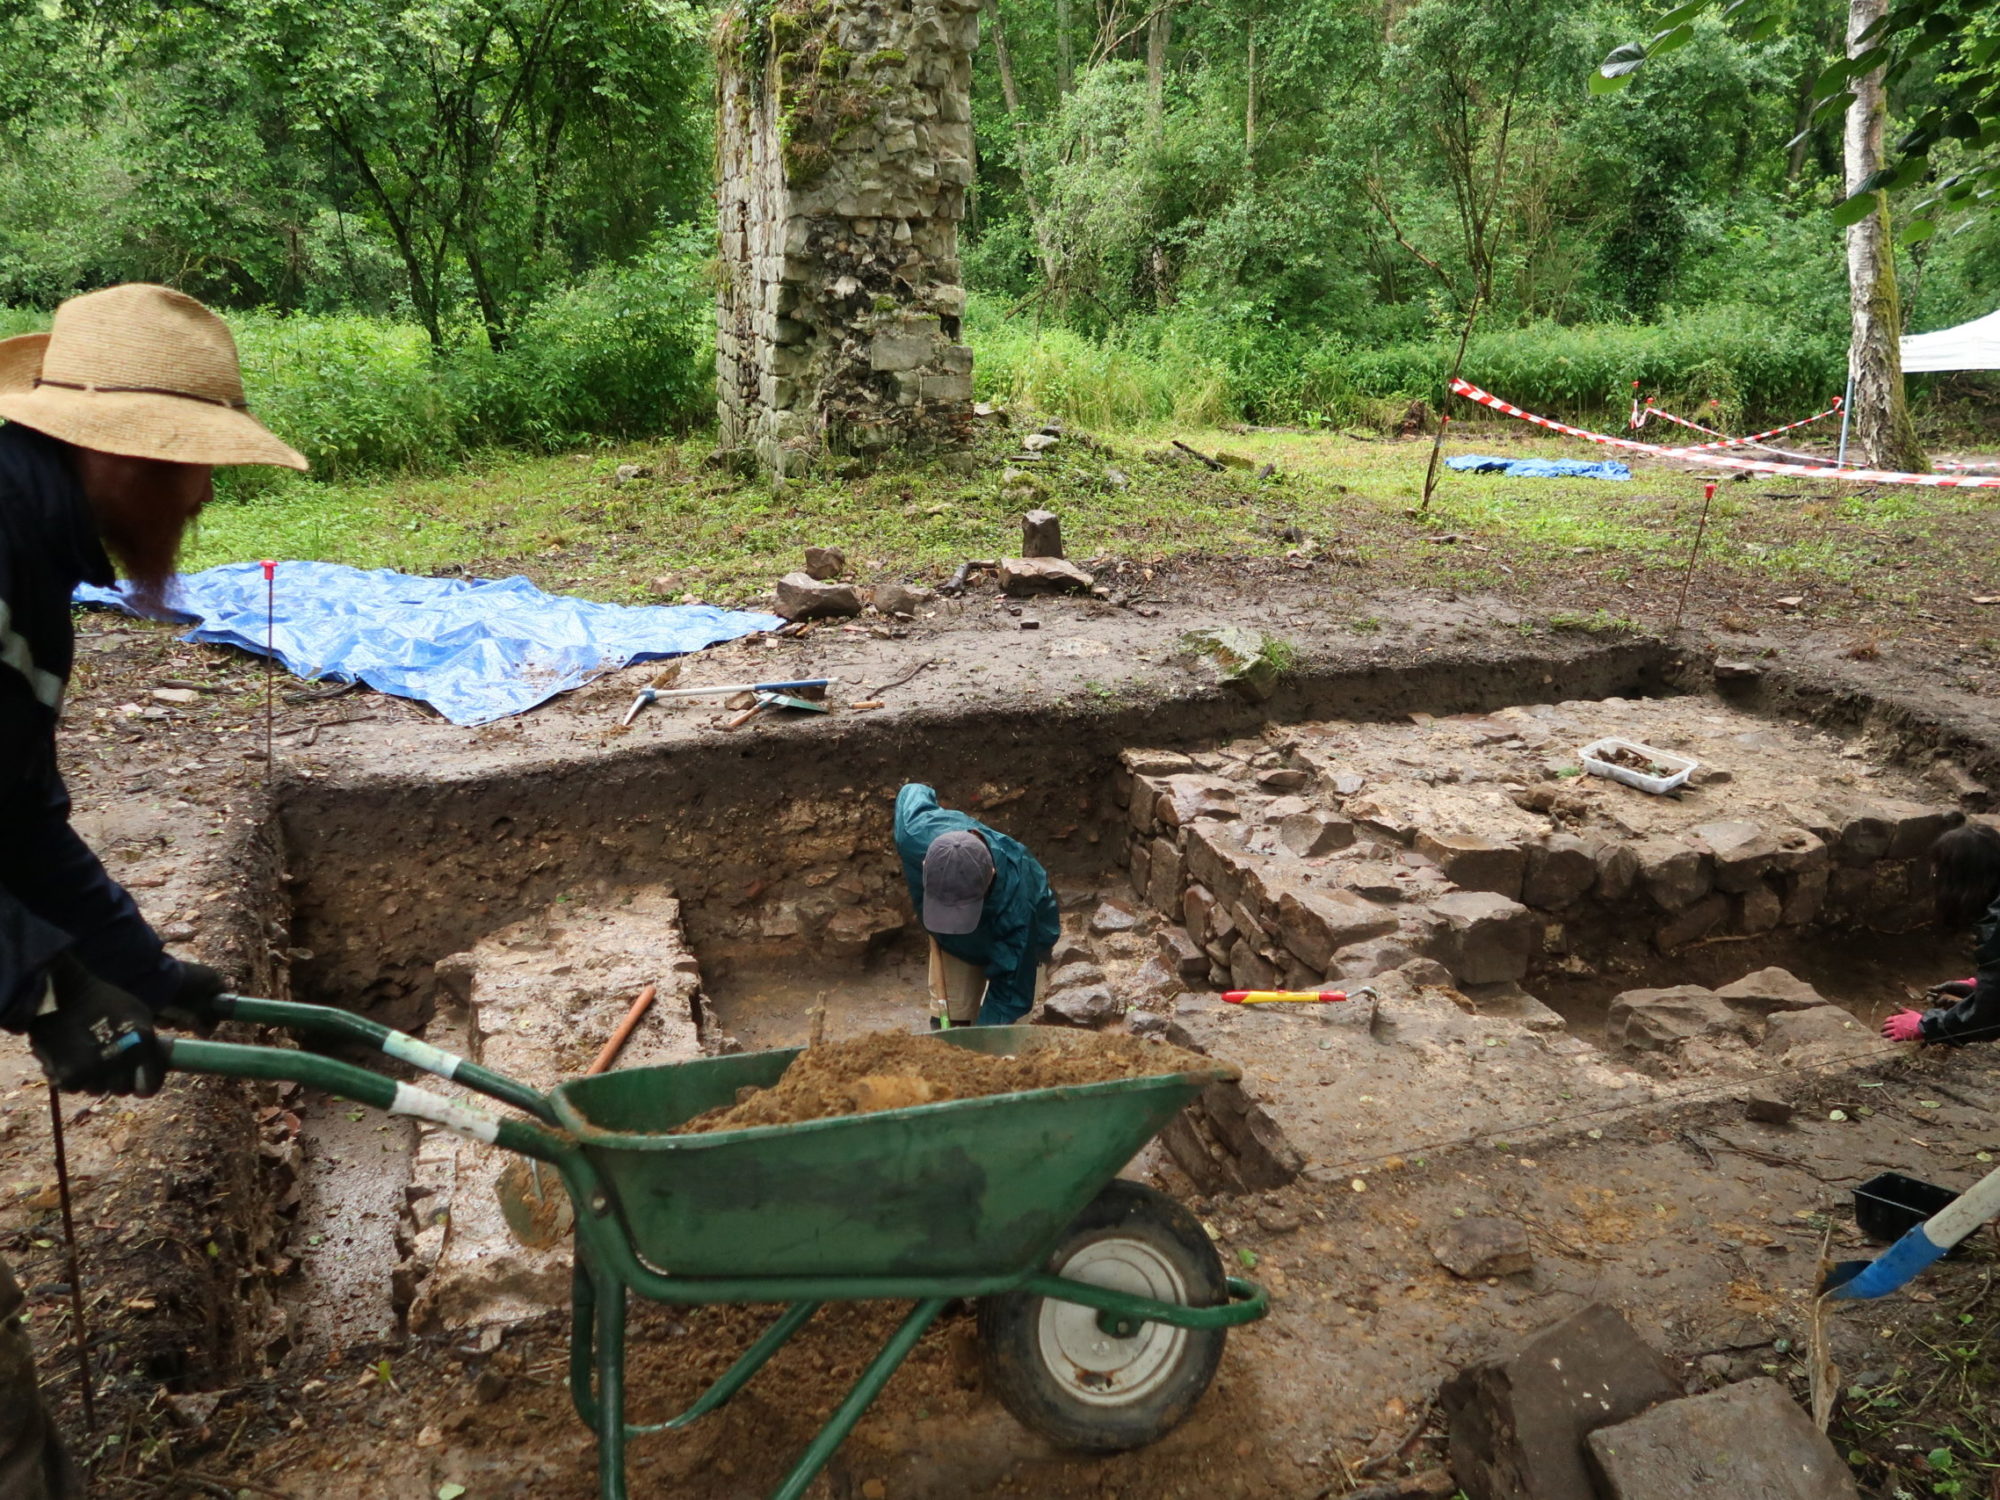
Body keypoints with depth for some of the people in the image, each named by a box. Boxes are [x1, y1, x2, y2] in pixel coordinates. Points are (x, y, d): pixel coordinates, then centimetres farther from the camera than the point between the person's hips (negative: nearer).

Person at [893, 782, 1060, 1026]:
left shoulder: (1017, 904, -47)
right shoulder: (916, 835, -38)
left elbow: (1010, 994, -36)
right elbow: (913, 791, -11)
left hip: (1024, 942, -3)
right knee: (949, 1020, -3)